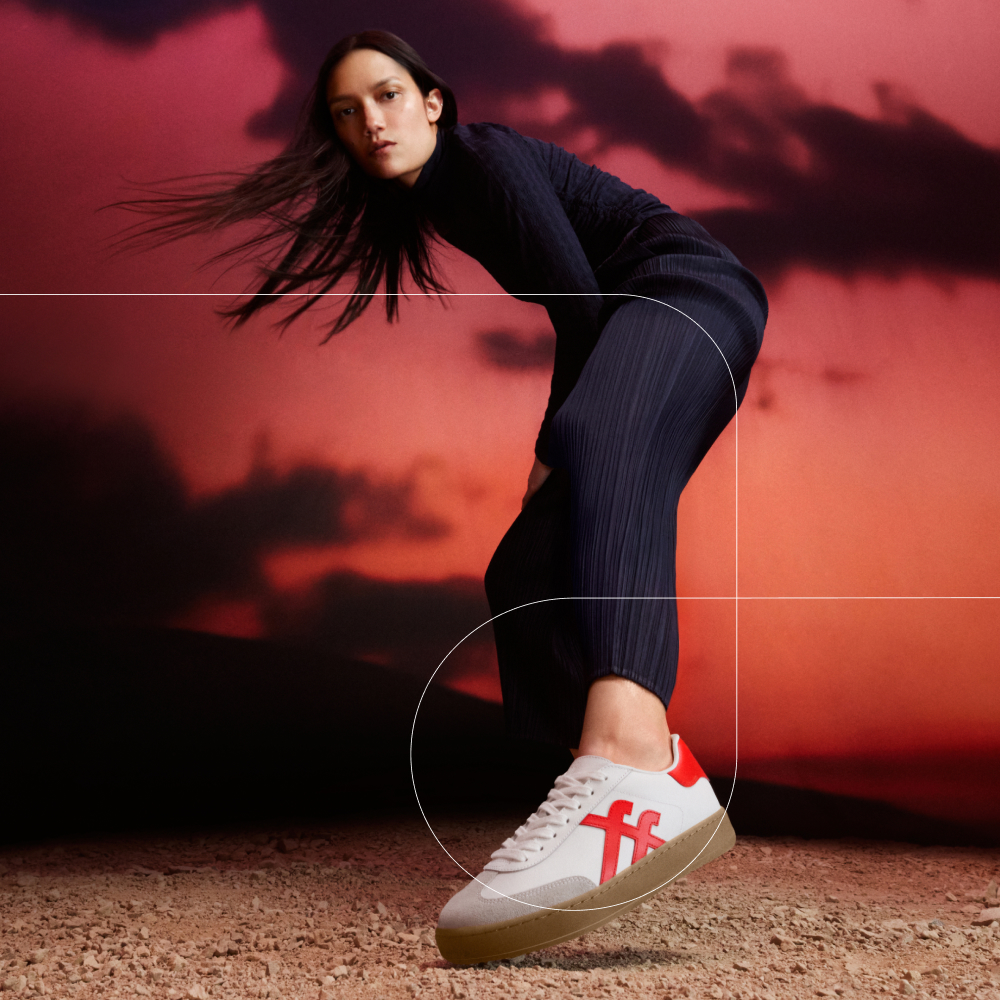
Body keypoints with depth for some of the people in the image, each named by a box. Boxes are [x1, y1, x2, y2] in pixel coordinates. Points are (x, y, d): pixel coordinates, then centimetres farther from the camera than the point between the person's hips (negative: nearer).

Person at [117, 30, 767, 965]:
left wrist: (555, 444, -7)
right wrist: (559, 448, 12)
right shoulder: (437, 200, 20)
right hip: (637, 326, 10)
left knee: (604, 449, -41)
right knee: (524, 570, 4)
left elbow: (581, 297, -13)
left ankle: (636, 758, -68)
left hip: (692, 287, -10)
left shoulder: (484, 154, -6)